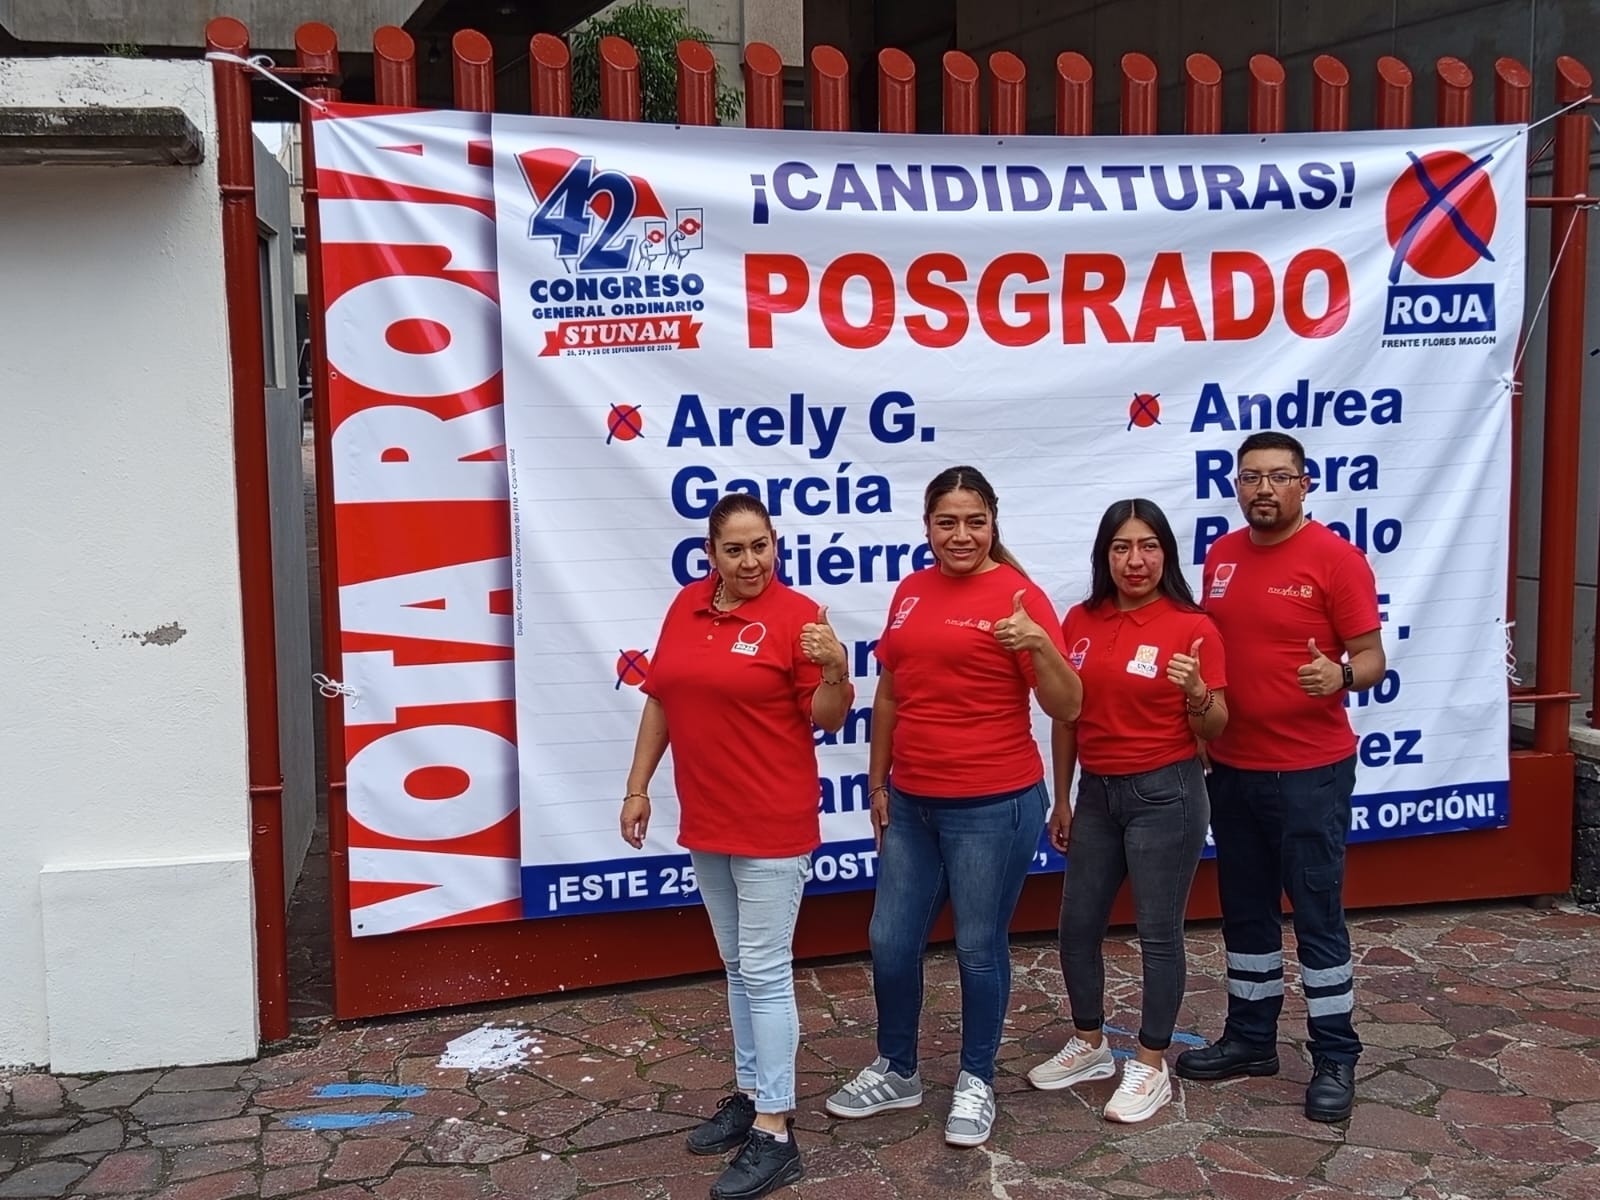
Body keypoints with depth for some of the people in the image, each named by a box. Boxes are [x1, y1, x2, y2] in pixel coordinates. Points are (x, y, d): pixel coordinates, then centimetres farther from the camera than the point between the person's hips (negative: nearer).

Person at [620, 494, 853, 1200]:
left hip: (772, 826, -6)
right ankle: (751, 1093, 30)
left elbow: (826, 720, -9)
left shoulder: (796, 615, -12)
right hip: (705, 824, 6)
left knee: (765, 972, -3)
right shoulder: (686, 606, 6)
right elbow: (660, 699, 12)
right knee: (738, 967, 17)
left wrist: (834, 670, -28)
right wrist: (637, 787, 12)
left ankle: (774, 1134, 4)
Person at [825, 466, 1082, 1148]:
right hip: (912, 802, 6)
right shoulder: (911, 593, 6)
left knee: (978, 947, 8)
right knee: (890, 941, 13)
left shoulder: (1017, 594, -11)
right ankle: (896, 1071, 34)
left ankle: (976, 1082, 28)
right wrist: (878, 782, 14)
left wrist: (1038, 644, -31)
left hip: (993, 806, -6)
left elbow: (1066, 707, -14)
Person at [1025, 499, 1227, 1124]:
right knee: (1078, 925, 13)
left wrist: (1196, 690, -27)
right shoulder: (1080, 622, 3)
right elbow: (1066, 718, 9)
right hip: (1096, 792, 5)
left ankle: (1151, 1066, 20)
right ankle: (1089, 1045, 33)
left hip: (1166, 794, -5)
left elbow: (1214, 728, -6)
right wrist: (1061, 799, 11)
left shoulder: (1192, 627, -9)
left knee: (1158, 932, 5)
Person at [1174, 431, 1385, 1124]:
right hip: (1231, 767, 6)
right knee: (1245, 909, 15)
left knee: (1317, 911, 2)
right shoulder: (1220, 556, 6)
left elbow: (1371, 658, -10)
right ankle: (1251, 1038, 29)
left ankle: (1335, 1058, 15)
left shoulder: (1335, 558, -10)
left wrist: (1340, 676, -31)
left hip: (1310, 771, -6)